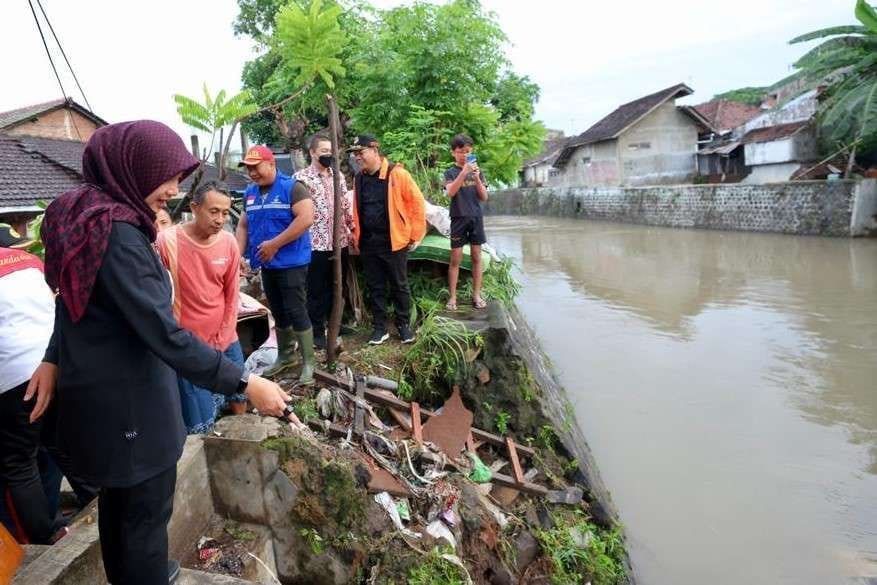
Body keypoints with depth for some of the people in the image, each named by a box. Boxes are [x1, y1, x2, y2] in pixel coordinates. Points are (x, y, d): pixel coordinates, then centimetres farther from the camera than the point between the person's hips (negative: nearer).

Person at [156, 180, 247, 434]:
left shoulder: (229, 242, -3)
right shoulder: (167, 241, -16)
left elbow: (232, 294, 4)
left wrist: (222, 341, 1)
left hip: (226, 344, 4)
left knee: (239, 405, 17)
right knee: (200, 426, 0)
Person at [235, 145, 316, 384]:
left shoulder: (292, 187, -11)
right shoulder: (250, 192, 11)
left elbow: (306, 218, -22)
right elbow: (243, 225, 17)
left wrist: (274, 244, -20)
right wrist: (239, 254, 2)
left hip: (292, 262, -7)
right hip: (266, 264, 7)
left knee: (296, 312, -6)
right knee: (278, 313, 16)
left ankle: (308, 362, 5)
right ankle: (284, 355, 31)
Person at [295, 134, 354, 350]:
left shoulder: (338, 176, 10)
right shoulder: (301, 177, -8)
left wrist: (352, 229, 13)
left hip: (339, 241, 5)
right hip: (315, 243, -5)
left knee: (337, 288, 15)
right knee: (317, 290, 4)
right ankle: (317, 331, 16)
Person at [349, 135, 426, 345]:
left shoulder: (396, 173, -10)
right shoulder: (359, 178, 8)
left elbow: (417, 202, -7)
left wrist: (415, 234, -6)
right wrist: (356, 238, 13)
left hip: (394, 241, -5)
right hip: (368, 243, 5)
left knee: (399, 286, 8)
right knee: (375, 287, 11)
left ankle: (404, 325, 22)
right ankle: (380, 327, 22)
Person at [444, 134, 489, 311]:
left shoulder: (477, 171, 9)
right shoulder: (450, 172, 0)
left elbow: (484, 197, 4)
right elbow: (450, 193, -19)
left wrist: (477, 178, -12)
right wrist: (464, 172, -28)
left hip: (476, 218, 3)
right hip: (458, 218, -3)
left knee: (476, 257, 5)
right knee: (455, 259, -2)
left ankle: (476, 294, 12)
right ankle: (452, 297, 3)